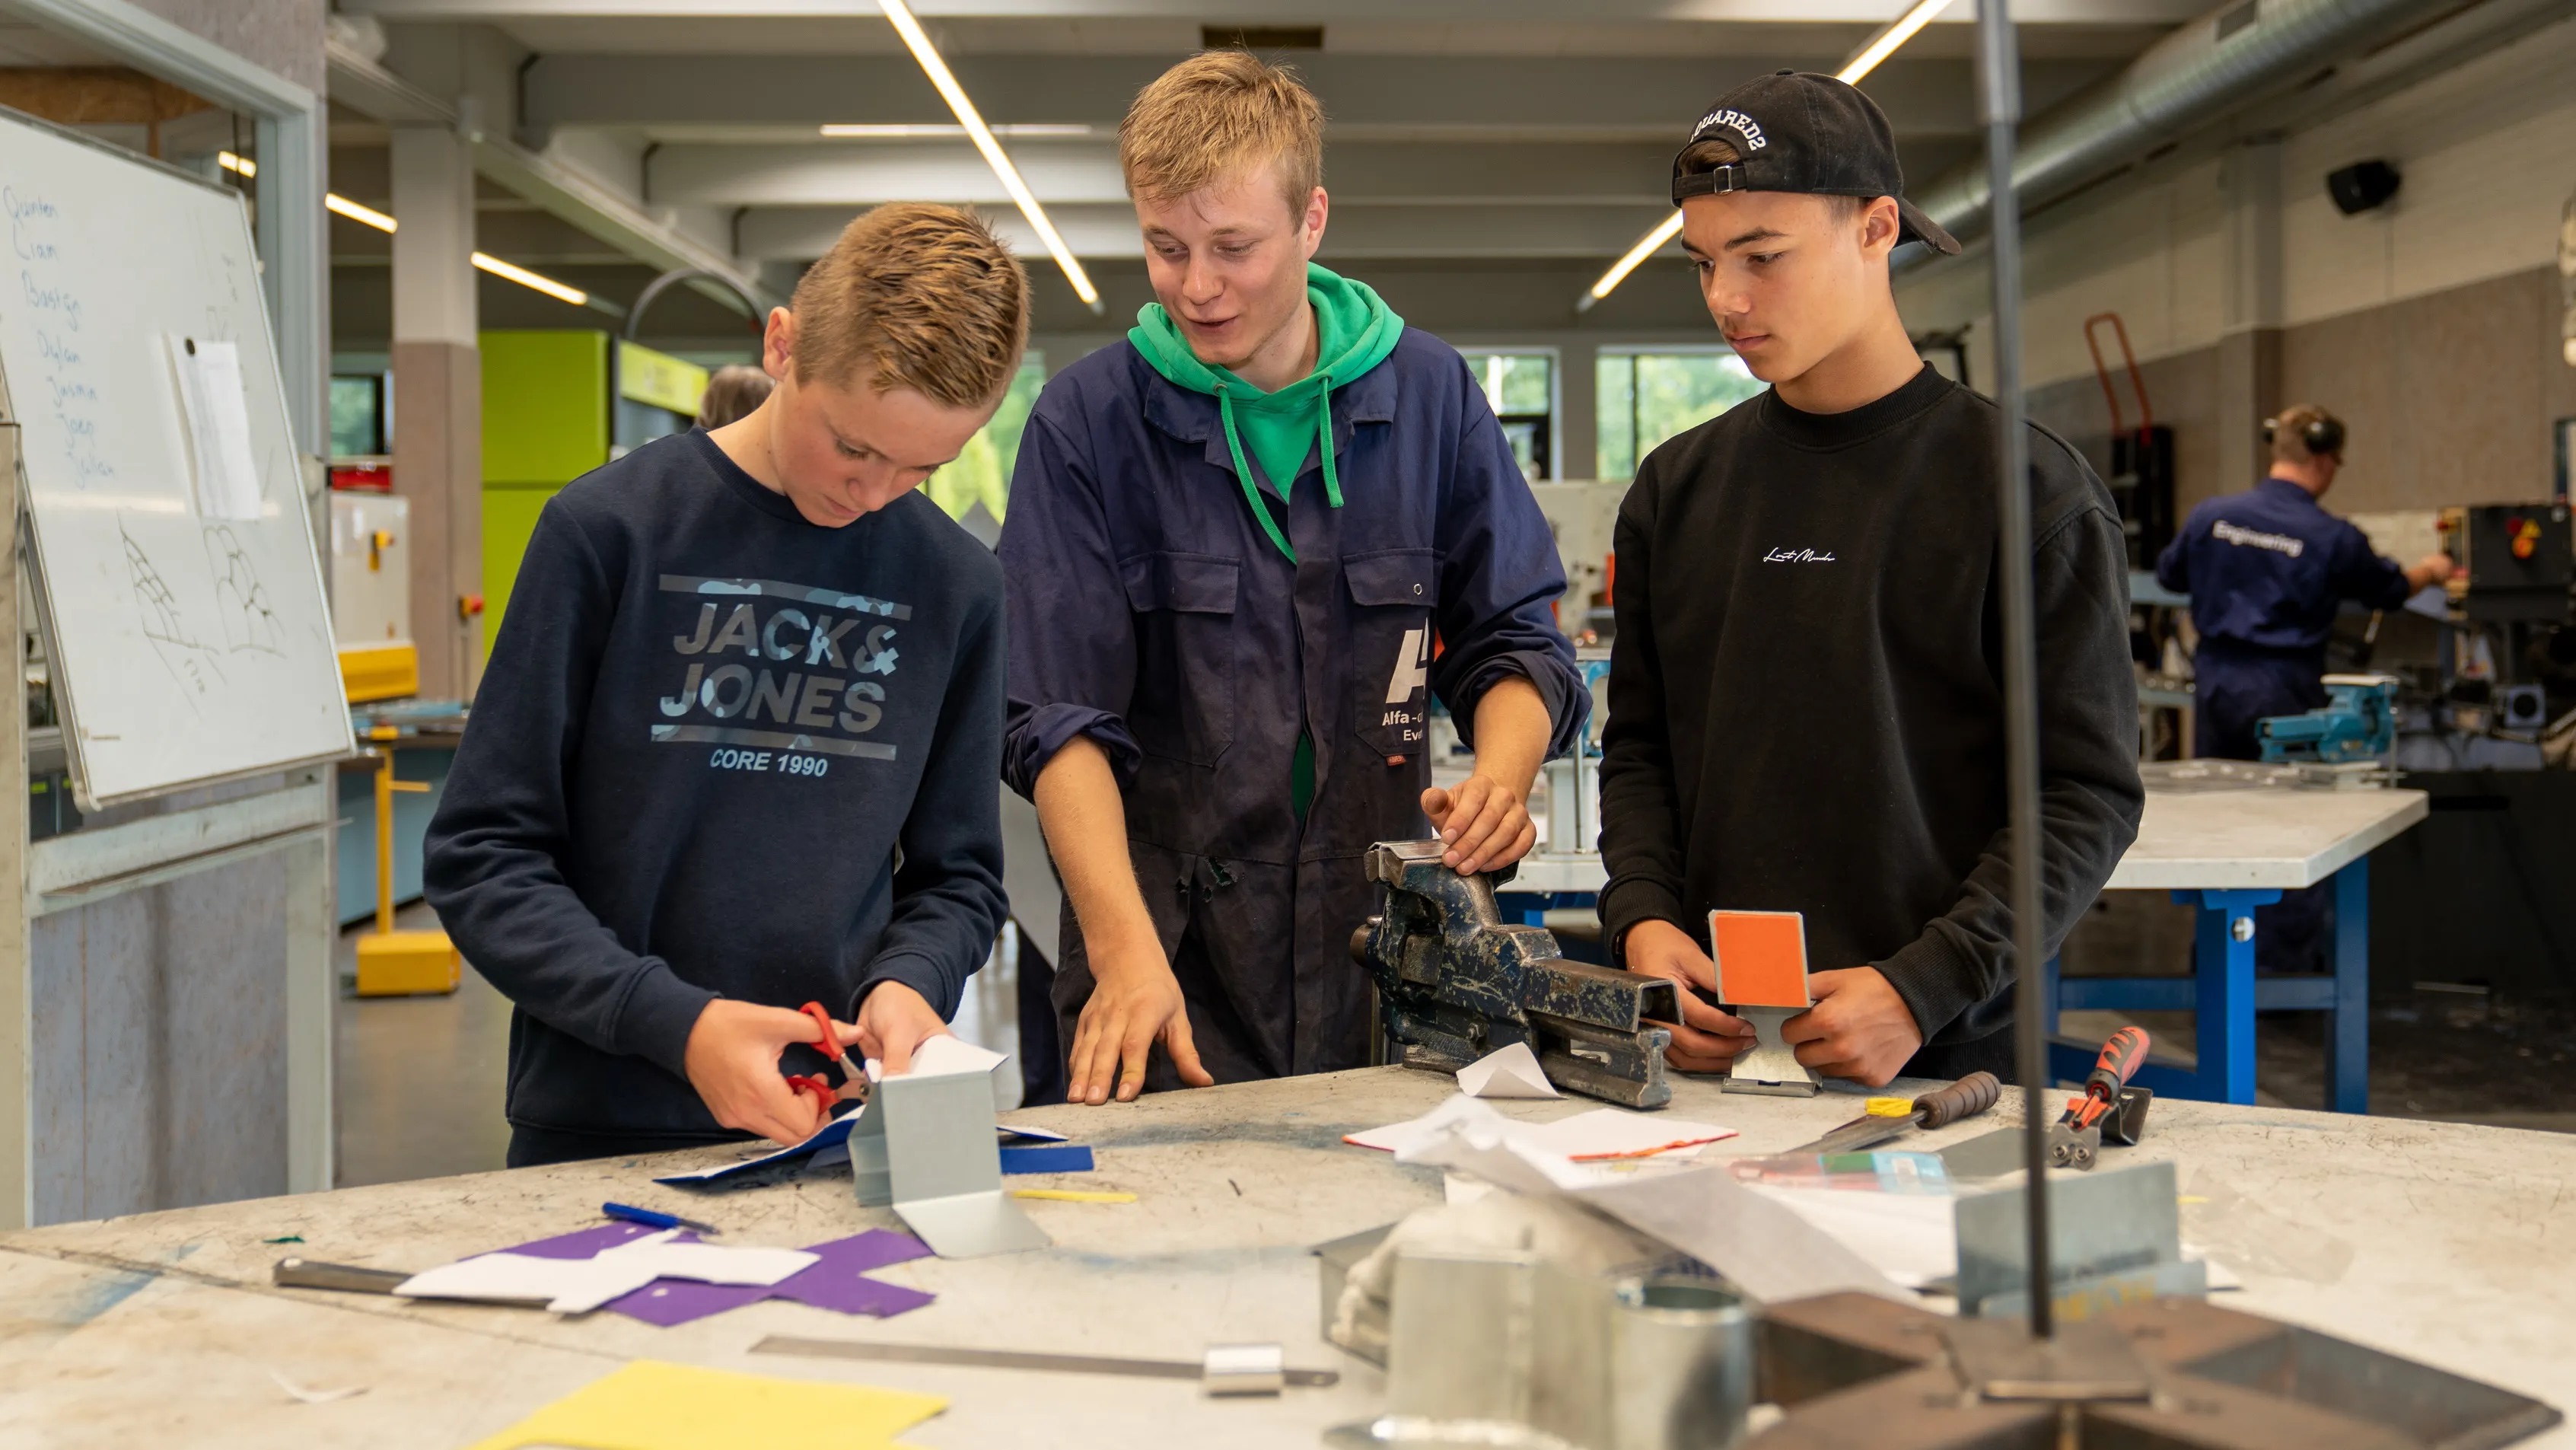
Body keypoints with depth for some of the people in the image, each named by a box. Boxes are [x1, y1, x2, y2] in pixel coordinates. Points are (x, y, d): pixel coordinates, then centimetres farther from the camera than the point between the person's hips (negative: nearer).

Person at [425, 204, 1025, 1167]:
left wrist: (907, 980, -8)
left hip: (840, 1141, 4)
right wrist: (676, 1022, -16)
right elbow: (483, 860, -4)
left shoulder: (955, 583, 3)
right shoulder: (609, 528, -6)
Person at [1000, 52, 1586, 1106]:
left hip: (1382, 949, 2)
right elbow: (1061, 720, -7)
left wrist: (1499, 778, -10)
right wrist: (1127, 951, -20)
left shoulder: (1429, 396, 6)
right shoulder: (1088, 420, -1)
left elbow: (1515, 643, 12)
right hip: (1172, 953, -2)